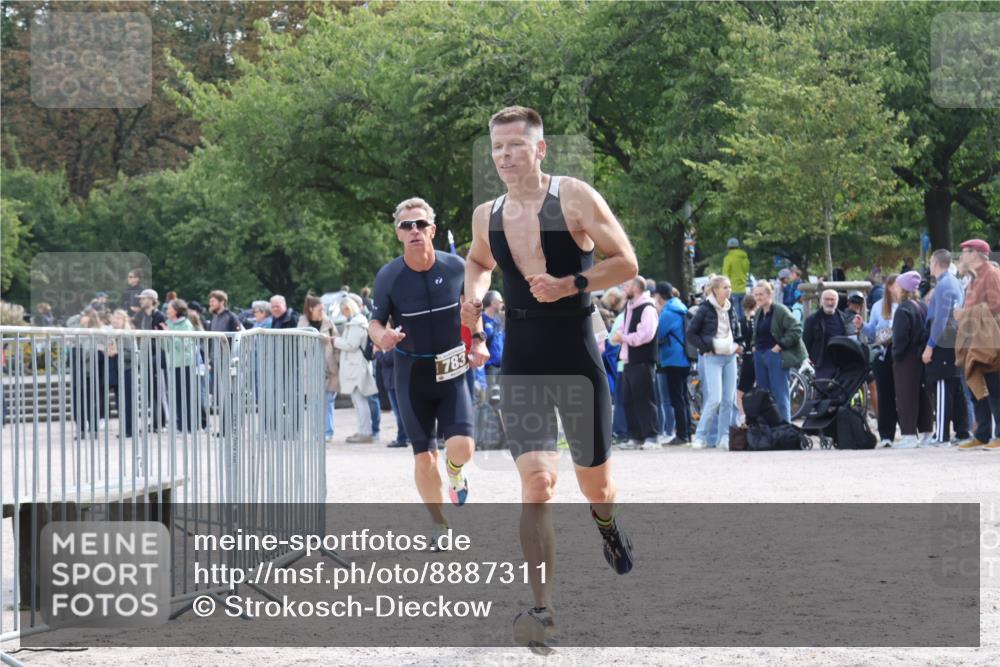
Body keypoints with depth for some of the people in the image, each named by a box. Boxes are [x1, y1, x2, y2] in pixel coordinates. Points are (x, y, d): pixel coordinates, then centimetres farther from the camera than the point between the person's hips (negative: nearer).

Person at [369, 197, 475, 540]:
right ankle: (439, 525, 21)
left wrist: (477, 339, -1)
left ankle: (455, 473, 19)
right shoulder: (388, 276, -9)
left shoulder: (456, 267, -6)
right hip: (412, 373, 0)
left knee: (461, 447, -18)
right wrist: (382, 337, -23)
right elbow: (376, 321, -1)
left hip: (452, 370, 0)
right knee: (424, 457, 2)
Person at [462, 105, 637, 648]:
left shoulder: (575, 198, -7)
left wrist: (571, 285, -19)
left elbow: (626, 264, -5)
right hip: (522, 366, 2)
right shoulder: (486, 217, 5)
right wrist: (473, 299, 7)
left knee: (595, 485, 12)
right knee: (536, 483, -16)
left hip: (578, 360, -2)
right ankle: (542, 609, -13)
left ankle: (607, 524, 50)